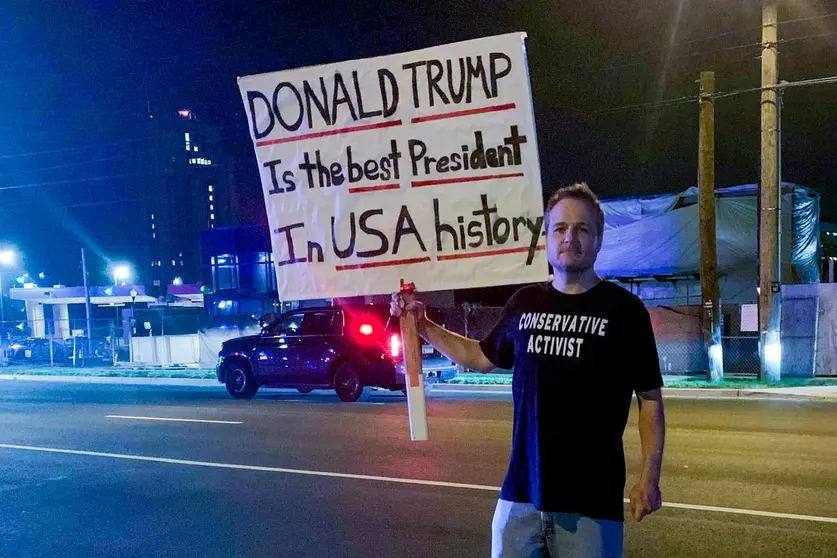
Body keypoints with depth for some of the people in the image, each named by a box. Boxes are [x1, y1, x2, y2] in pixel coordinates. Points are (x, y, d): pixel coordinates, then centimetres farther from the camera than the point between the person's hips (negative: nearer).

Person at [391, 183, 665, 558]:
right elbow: (483, 357, 19)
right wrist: (423, 325, 11)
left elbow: (650, 398, -2)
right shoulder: (525, 303, 5)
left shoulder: (623, 309, -5)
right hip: (520, 491, 3)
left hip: (592, 498, -3)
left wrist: (649, 478, -6)